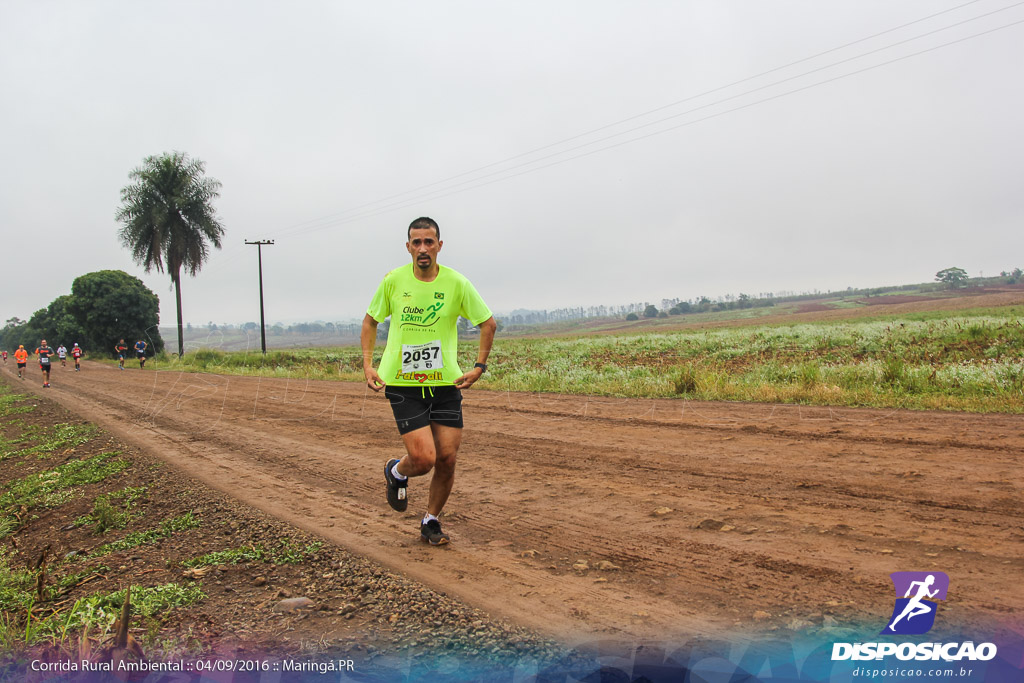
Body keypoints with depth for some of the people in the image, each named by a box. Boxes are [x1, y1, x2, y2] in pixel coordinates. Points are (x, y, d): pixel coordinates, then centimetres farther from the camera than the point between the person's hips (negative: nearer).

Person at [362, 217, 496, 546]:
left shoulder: (456, 283, -5)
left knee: (447, 460, 1)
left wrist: (479, 367, 0)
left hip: (446, 384, 2)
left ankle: (430, 522, 26)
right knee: (424, 459, -12)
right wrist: (367, 365, 3)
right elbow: (370, 320, 12)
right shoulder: (393, 280, -3)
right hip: (402, 384, -1)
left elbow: (488, 323, 7)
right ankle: (397, 472, 25)